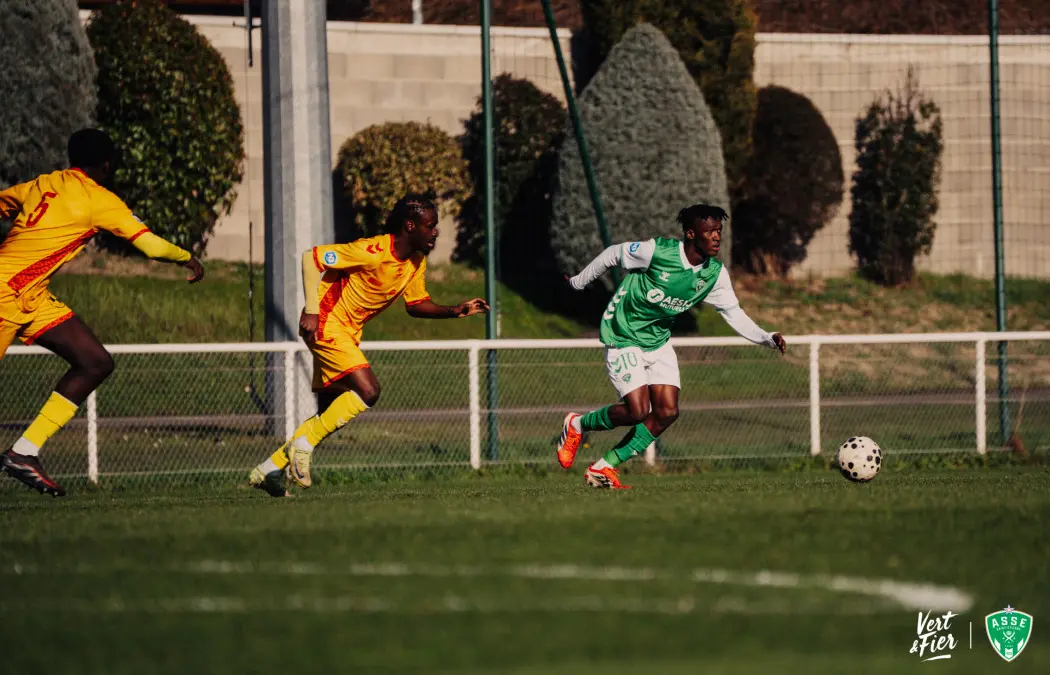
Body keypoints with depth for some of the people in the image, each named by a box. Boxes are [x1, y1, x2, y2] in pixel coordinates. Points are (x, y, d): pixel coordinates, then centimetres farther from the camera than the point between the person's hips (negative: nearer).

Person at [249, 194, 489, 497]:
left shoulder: (417, 262, 2)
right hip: (326, 324, -9)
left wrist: (454, 311, -3)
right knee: (368, 390, -22)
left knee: (330, 414, 10)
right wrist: (311, 311, -24)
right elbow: (311, 257, -21)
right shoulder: (373, 252, -24)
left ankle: (269, 469, 20)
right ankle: (303, 444, -11)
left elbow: (417, 304, 14)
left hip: (348, 332, 9)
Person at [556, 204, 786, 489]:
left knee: (667, 412, -6)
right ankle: (578, 424, 13)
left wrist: (768, 338, -15)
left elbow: (733, 313, 0)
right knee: (637, 411, -17)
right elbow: (612, 254, -8)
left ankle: (604, 468, 6)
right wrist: (578, 282, 5)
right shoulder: (657, 252, -24)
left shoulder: (715, 273, -8)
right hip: (623, 336, -6)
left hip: (658, 341, 6)